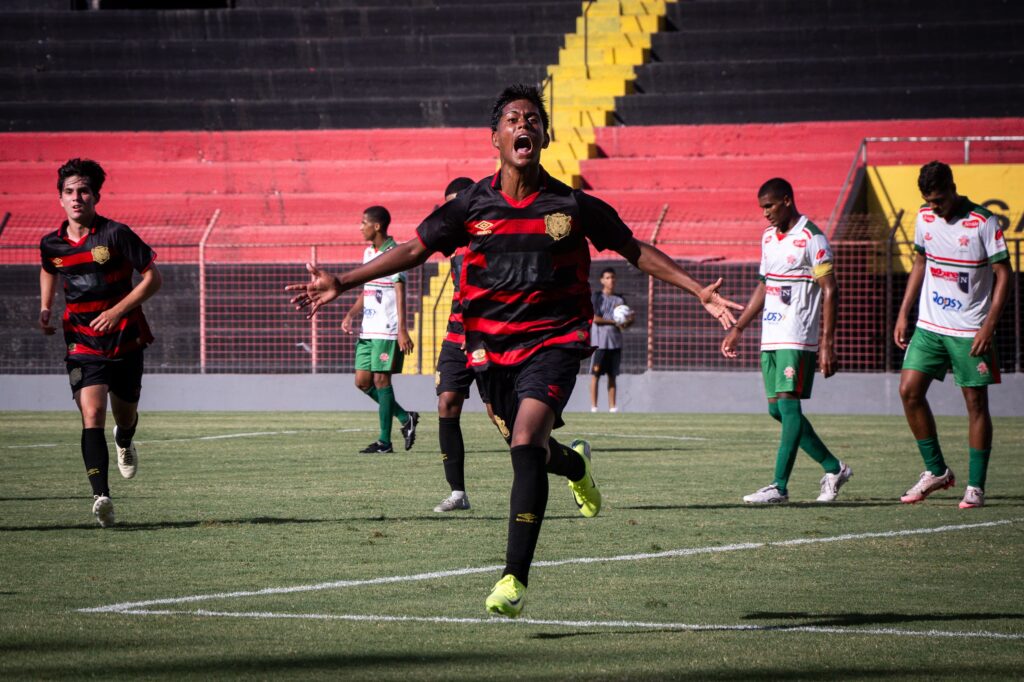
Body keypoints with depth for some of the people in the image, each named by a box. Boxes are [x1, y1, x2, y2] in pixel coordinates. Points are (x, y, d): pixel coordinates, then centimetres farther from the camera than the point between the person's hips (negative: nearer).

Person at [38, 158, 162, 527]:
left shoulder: (116, 234, -13)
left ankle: (125, 443, 54)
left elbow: (153, 278, -9)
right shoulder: (52, 244, -1)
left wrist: (118, 311, -18)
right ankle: (101, 496, -27)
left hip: (125, 340, -1)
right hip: (83, 343, 1)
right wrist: (46, 309, 9)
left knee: (125, 417, 15)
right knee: (92, 415, -18)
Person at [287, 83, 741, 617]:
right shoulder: (473, 204, 0)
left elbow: (636, 251, 7)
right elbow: (413, 250, 7)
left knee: (526, 444, -22)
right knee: (530, 450, 14)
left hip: (554, 339, -3)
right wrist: (340, 283, 0)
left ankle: (515, 577, -21)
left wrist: (700, 292, 0)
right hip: (493, 344, 3)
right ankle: (574, 463, 55)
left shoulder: (572, 205, -3)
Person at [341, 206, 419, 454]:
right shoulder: (368, 253, 16)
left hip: (387, 331, -9)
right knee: (362, 380, 5)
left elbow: (400, 294, -14)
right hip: (367, 330, 9)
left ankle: (384, 441, -2)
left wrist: (402, 330, -20)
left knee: (381, 379, -7)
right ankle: (405, 418, 17)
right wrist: (350, 314, 10)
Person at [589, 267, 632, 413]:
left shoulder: (620, 299, 13)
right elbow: (595, 318, -9)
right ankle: (593, 406, -5)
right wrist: (614, 322, -12)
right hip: (600, 341, -4)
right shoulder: (597, 297, 0)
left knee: (612, 375, 6)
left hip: (615, 341, 4)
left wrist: (629, 321, -11)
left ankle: (612, 406, 6)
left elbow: (624, 323, 12)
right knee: (595, 374, -5)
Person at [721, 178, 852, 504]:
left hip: (798, 339, -9)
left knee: (788, 404, -12)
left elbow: (830, 292, -12)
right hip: (771, 337, 9)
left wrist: (827, 344, -17)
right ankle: (833, 468, 17)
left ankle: (779, 486, -13)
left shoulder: (811, 239, -10)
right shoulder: (769, 236, 15)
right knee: (777, 409, 7)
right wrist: (737, 329, 23)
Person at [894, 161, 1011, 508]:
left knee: (976, 402, -1)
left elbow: (1003, 274, -10)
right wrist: (903, 314, 12)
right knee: (909, 391, -3)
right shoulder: (925, 218, 4)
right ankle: (936, 471, 11)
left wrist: (989, 326, -17)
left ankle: (976, 486, 5)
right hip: (929, 325, 5)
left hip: (970, 330, -5)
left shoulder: (983, 223, -13)